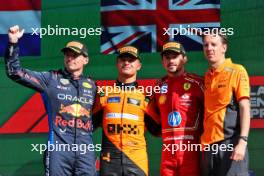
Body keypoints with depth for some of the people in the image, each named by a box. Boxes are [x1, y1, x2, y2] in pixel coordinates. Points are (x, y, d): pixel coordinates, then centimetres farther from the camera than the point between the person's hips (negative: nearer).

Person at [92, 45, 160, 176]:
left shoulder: (145, 96, 10)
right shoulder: (104, 93, 13)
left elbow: (156, 129, 11)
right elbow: (91, 123, 16)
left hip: (137, 158, -1)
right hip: (110, 157, 1)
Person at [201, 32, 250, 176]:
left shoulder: (237, 71, -2)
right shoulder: (206, 77, 16)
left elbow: (245, 108, -8)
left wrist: (242, 141, -17)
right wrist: (203, 141, 10)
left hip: (230, 142, -6)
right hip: (209, 144, 6)